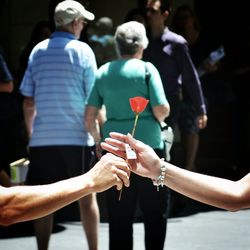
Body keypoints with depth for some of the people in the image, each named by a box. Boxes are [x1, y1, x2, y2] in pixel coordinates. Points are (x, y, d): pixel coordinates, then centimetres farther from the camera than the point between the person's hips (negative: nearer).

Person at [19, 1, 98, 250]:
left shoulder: (38, 51, 5)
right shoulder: (82, 51, -4)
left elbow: (28, 102, 7)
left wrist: (31, 135, 16)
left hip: (42, 138, 2)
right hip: (77, 137, -2)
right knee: (86, 196, 9)